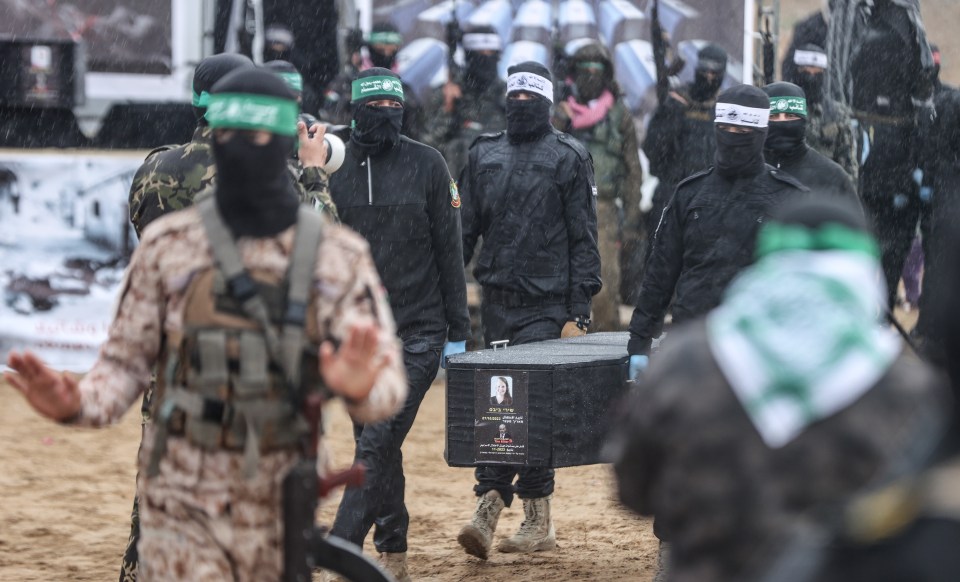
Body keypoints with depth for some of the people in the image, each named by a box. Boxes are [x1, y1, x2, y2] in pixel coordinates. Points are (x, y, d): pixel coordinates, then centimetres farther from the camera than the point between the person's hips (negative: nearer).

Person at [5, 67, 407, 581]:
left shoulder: (340, 257, -1)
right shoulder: (167, 246, -3)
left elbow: (387, 380, -6)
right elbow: (126, 364, 0)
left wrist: (361, 388, -31)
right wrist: (75, 404, -22)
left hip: (285, 511, 2)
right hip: (185, 512, -2)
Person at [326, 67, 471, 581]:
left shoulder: (427, 165, 0)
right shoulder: (332, 169, 4)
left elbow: (449, 251, 2)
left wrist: (458, 331, 1)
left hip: (418, 332, -3)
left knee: (378, 442, -13)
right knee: (374, 447, 8)